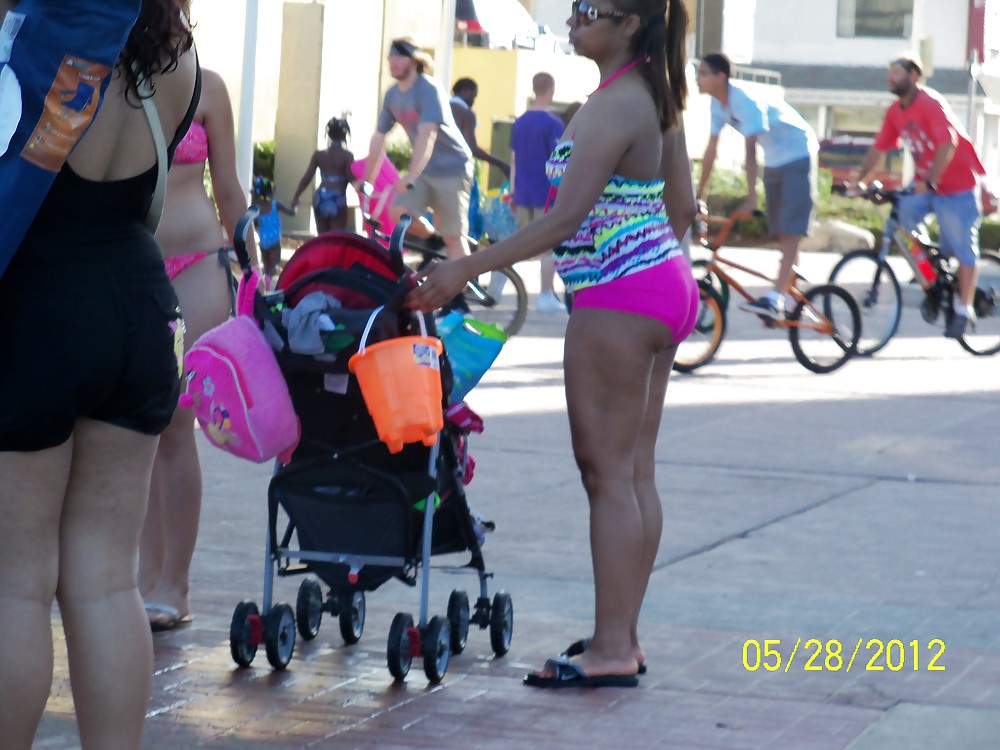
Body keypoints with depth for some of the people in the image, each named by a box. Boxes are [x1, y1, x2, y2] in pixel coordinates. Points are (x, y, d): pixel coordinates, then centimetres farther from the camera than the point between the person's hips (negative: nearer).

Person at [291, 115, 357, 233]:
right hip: (337, 201, -4)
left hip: (321, 198, 4)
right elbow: (352, 178, -10)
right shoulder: (347, 156, -3)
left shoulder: (319, 155, 7)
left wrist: (296, 197, 10)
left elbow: (307, 177, 4)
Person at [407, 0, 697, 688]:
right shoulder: (655, 95, 12)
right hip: (666, 281, 10)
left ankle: (611, 649, -6)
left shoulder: (612, 107, -17)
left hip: (617, 297, -10)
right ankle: (623, 636, 14)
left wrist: (466, 269, -22)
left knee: (607, 469, -7)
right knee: (636, 470, 10)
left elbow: (566, 220, -23)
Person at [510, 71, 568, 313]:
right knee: (549, 245, 0)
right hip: (547, 193, -6)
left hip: (523, 193, 6)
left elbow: (514, 160, 11)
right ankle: (546, 296, 0)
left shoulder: (519, 123, 9)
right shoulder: (553, 124, -10)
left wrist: (513, 193, 17)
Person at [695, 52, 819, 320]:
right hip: (774, 161, 9)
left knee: (791, 232, -16)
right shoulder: (718, 102, -4)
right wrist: (700, 194, -1)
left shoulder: (745, 99, -29)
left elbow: (750, 149, -34)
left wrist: (751, 198, -38)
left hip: (798, 154, -9)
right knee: (782, 234, 10)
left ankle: (774, 300, -30)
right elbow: (712, 148, -1)